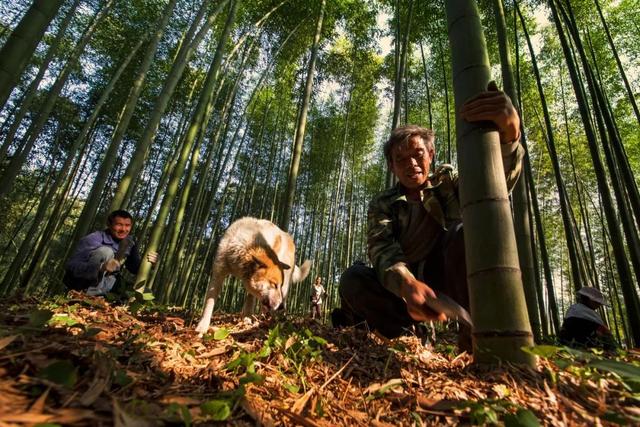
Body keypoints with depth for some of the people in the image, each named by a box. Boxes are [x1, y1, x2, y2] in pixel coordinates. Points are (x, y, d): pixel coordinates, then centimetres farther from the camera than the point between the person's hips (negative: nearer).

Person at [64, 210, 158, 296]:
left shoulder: (129, 244, -3)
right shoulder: (94, 239, -20)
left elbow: (135, 269, 3)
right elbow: (71, 265, -28)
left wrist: (147, 262, -20)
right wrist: (101, 266, -45)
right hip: (78, 281, -6)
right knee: (106, 251, -26)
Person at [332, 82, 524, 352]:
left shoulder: (448, 182, 4)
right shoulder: (382, 205, 2)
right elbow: (381, 250, -17)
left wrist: (507, 133, -42)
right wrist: (406, 284, -41)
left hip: (452, 285, 0)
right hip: (404, 288, 1)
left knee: (464, 232, -29)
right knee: (353, 280, -26)